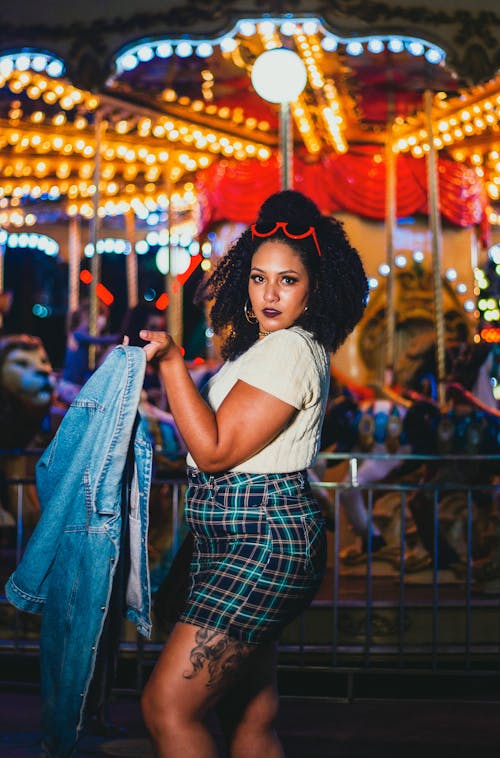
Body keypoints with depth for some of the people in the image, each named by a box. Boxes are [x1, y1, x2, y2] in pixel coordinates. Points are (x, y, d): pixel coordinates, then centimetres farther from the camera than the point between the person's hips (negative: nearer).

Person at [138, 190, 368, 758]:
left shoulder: (289, 349, -12)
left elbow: (213, 450, -16)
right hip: (249, 541, 11)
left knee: (166, 707, -14)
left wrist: (171, 362, -16)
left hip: (262, 545, -11)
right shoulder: (264, 347, 21)